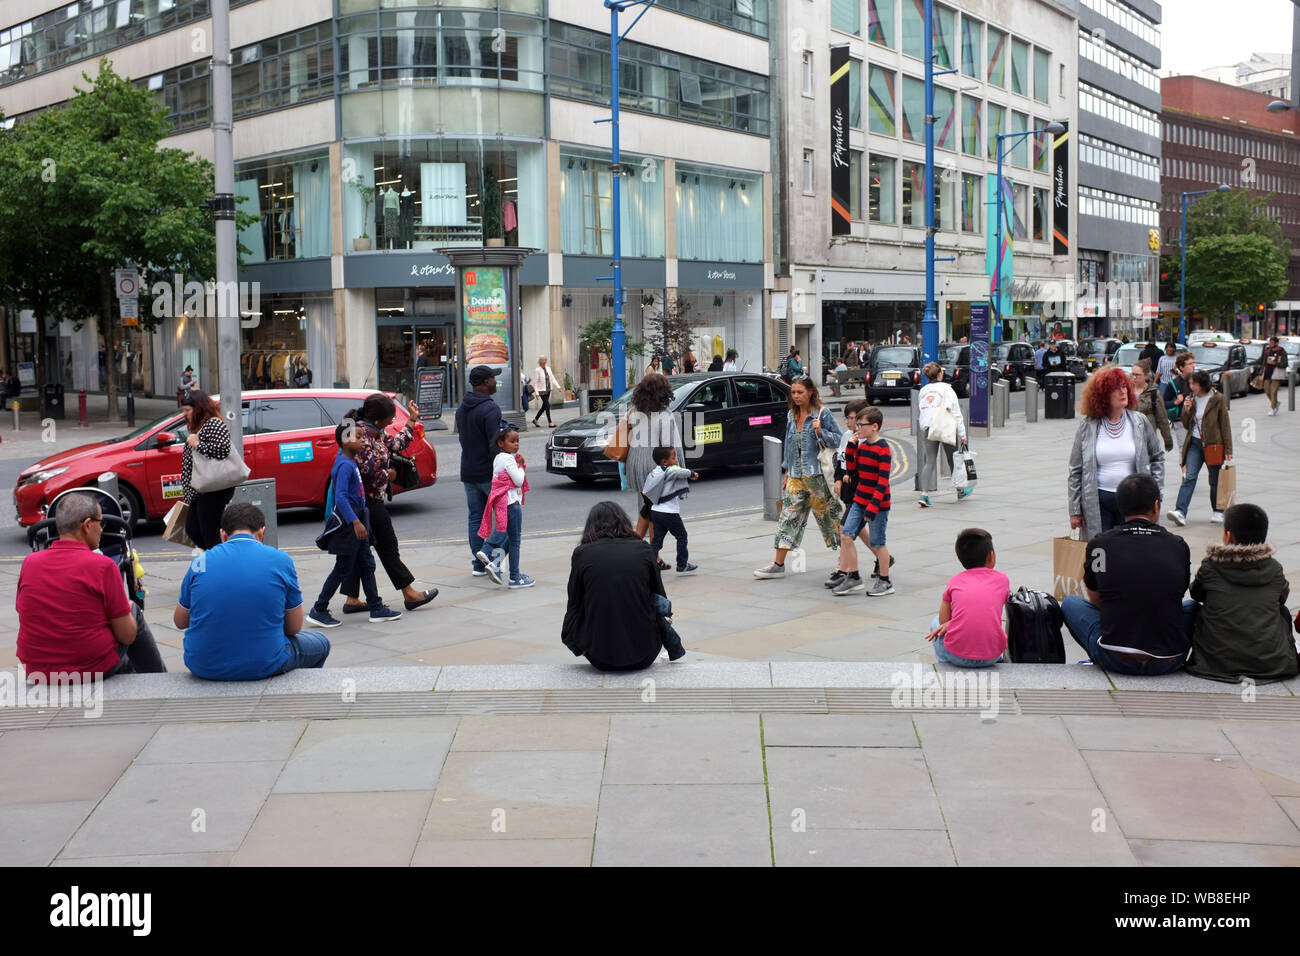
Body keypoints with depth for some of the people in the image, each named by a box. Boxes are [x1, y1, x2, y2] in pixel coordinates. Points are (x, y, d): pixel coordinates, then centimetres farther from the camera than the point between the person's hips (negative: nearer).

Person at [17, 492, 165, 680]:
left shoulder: (29, 562, -3)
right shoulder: (103, 566, -17)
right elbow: (127, 636, -12)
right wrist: (126, 609, 10)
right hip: (93, 668, -5)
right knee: (134, 612, 19)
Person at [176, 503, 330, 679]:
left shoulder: (200, 563, 0)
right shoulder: (281, 561, -5)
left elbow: (179, 622, 13)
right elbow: (294, 628, 3)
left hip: (203, 667, 3)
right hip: (262, 666, -3)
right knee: (320, 643, 28)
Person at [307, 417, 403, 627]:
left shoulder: (351, 462, 11)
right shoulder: (344, 466, -19)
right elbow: (340, 497, -27)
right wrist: (355, 522, -30)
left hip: (356, 519, 10)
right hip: (348, 522, -10)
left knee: (367, 565, 13)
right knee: (343, 569, -2)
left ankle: (376, 609, 19)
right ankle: (318, 611, 7)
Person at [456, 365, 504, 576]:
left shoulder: (461, 408, 10)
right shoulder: (490, 409, -18)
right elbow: (495, 445, -22)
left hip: (468, 472, 7)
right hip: (489, 473, -7)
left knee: (475, 518, 10)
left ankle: (479, 565, 11)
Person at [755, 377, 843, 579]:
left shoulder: (822, 413, -6)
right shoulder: (791, 415, 13)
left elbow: (838, 440, -7)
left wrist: (820, 432, -23)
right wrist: (787, 471, 18)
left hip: (817, 473, -6)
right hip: (796, 476, 6)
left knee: (828, 515, 1)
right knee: (789, 516, 3)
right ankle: (778, 565, 5)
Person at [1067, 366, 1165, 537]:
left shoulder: (1139, 421, 5)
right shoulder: (1087, 426, 0)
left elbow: (1158, 457, 18)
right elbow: (1075, 470, 4)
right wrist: (1075, 510, 2)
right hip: (1097, 501, -1)